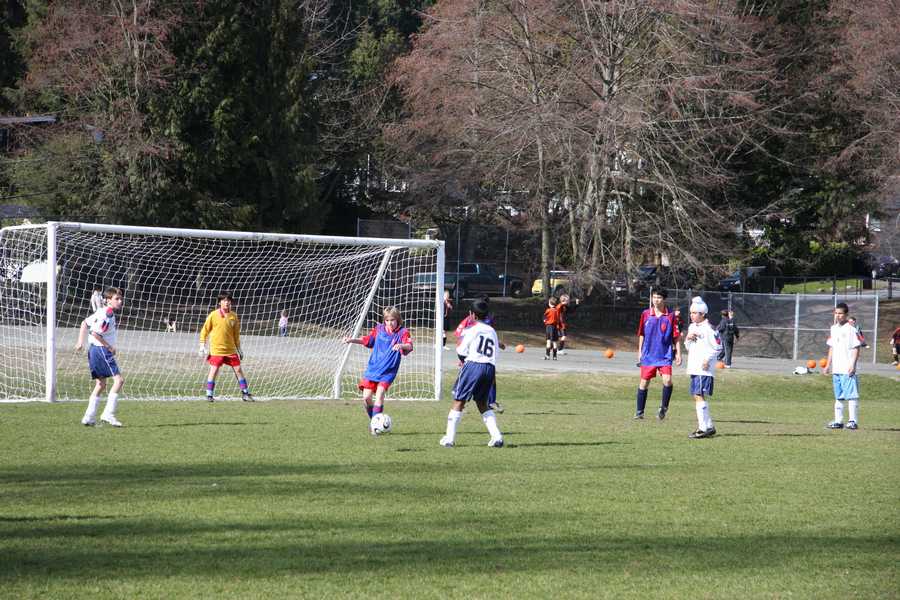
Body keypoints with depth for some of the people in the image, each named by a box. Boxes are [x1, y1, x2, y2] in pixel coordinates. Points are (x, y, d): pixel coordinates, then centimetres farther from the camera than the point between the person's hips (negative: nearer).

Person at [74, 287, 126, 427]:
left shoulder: (101, 312, 14)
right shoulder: (107, 314, -16)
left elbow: (85, 323, 22)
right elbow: (95, 333, -24)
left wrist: (80, 341, 21)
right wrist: (109, 347, -16)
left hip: (94, 351, 10)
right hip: (102, 351, -10)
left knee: (100, 384, 14)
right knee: (119, 379, -11)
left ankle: (88, 417, 12)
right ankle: (108, 414, -16)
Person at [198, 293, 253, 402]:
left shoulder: (233, 316, 6)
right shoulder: (214, 315, -4)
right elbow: (204, 331, 2)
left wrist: (239, 349, 16)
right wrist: (202, 346, -3)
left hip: (230, 350, 3)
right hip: (217, 349, -3)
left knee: (238, 370, 3)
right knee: (214, 370, -8)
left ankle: (245, 394, 10)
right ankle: (209, 395, 1)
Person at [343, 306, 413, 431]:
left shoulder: (402, 332, -6)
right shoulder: (379, 329, 5)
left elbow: (409, 345, -23)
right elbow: (366, 340, 19)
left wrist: (402, 345, -46)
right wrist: (352, 340, 6)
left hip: (388, 372, -4)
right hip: (373, 368, 4)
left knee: (379, 393, -21)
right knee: (366, 397, -2)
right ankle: (373, 420, 20)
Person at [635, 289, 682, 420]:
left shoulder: (670, 316, -2)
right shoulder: (645, 314, 3)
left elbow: (676, 337, 2)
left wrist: (678, 354, -3)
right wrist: (640, 352, 12)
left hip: (665, 355, -2)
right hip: (648, 355, 2)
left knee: (667, 380, -19)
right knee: (644, 383, 5)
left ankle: (664, 407, 1)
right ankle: (639, 412, 17)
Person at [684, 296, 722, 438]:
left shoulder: (709, 329, -10)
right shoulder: (692, 327, 16)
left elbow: (717, 347, -9)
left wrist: (707, 358, -15)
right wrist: (688, 339, 2)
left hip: (704, 369, -9)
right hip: (694, 368, 9)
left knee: (699, 396, -14)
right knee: (698, 397, 11)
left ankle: (703, 428, -14)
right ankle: (709, 427, 18)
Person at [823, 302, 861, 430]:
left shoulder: (851, 329, -8)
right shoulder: (833, 329, 13)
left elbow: (856, 348, -9)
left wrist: (853, 365, -16)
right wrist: (828, 365, 17)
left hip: (848, 369, -7)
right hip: (836, 369, 7)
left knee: (851, 395, -8)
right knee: (838, 397, 11)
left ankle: (853, 421, -7)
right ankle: (838, 421, 16)